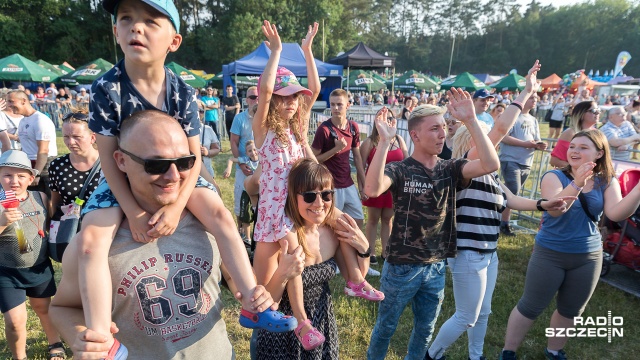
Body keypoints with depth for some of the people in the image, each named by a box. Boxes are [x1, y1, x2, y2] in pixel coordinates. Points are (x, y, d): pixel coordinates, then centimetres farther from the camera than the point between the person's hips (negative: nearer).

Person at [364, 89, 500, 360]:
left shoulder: (450, 169, -2)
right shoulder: (399, 170, -15)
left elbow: (490, 164, -19)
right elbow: (372, 189, -35)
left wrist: (471, 121, -25)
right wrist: (384, 141, -41)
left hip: (436, 267, 4)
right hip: (402, 266, -4)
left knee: (425, 329, 22)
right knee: (386, 326, 16)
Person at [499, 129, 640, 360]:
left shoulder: (608, 182, -2)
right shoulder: (554, 176, -11)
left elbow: (616, 214, -19)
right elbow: (554, 209, -29)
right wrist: (577, 184, -43)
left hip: (588, 258, 4)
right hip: (550, 254, -4)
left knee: (570, 311, 19)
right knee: (530, 307, 5)